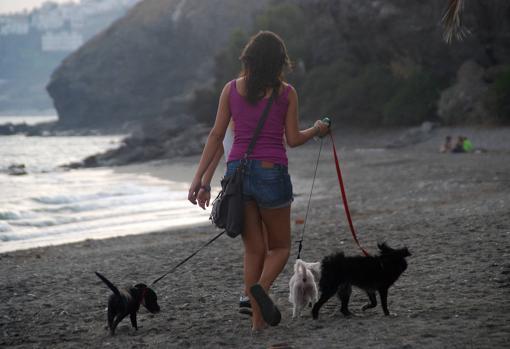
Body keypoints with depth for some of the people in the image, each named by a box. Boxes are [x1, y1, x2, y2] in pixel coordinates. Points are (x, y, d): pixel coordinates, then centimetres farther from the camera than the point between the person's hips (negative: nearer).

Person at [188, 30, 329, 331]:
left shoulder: (232, 89, 5)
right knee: (281, 247, 12)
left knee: (254, 250, 12)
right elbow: (293, 139, 2)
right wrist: (317, 129, 22)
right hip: (272, 172, -3)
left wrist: (201, 179, 5)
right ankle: (261, 287, -19)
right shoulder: (286, 93, -1)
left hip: (238, 171, 3)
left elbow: (216, 136, 3)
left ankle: (258, 318, 6)